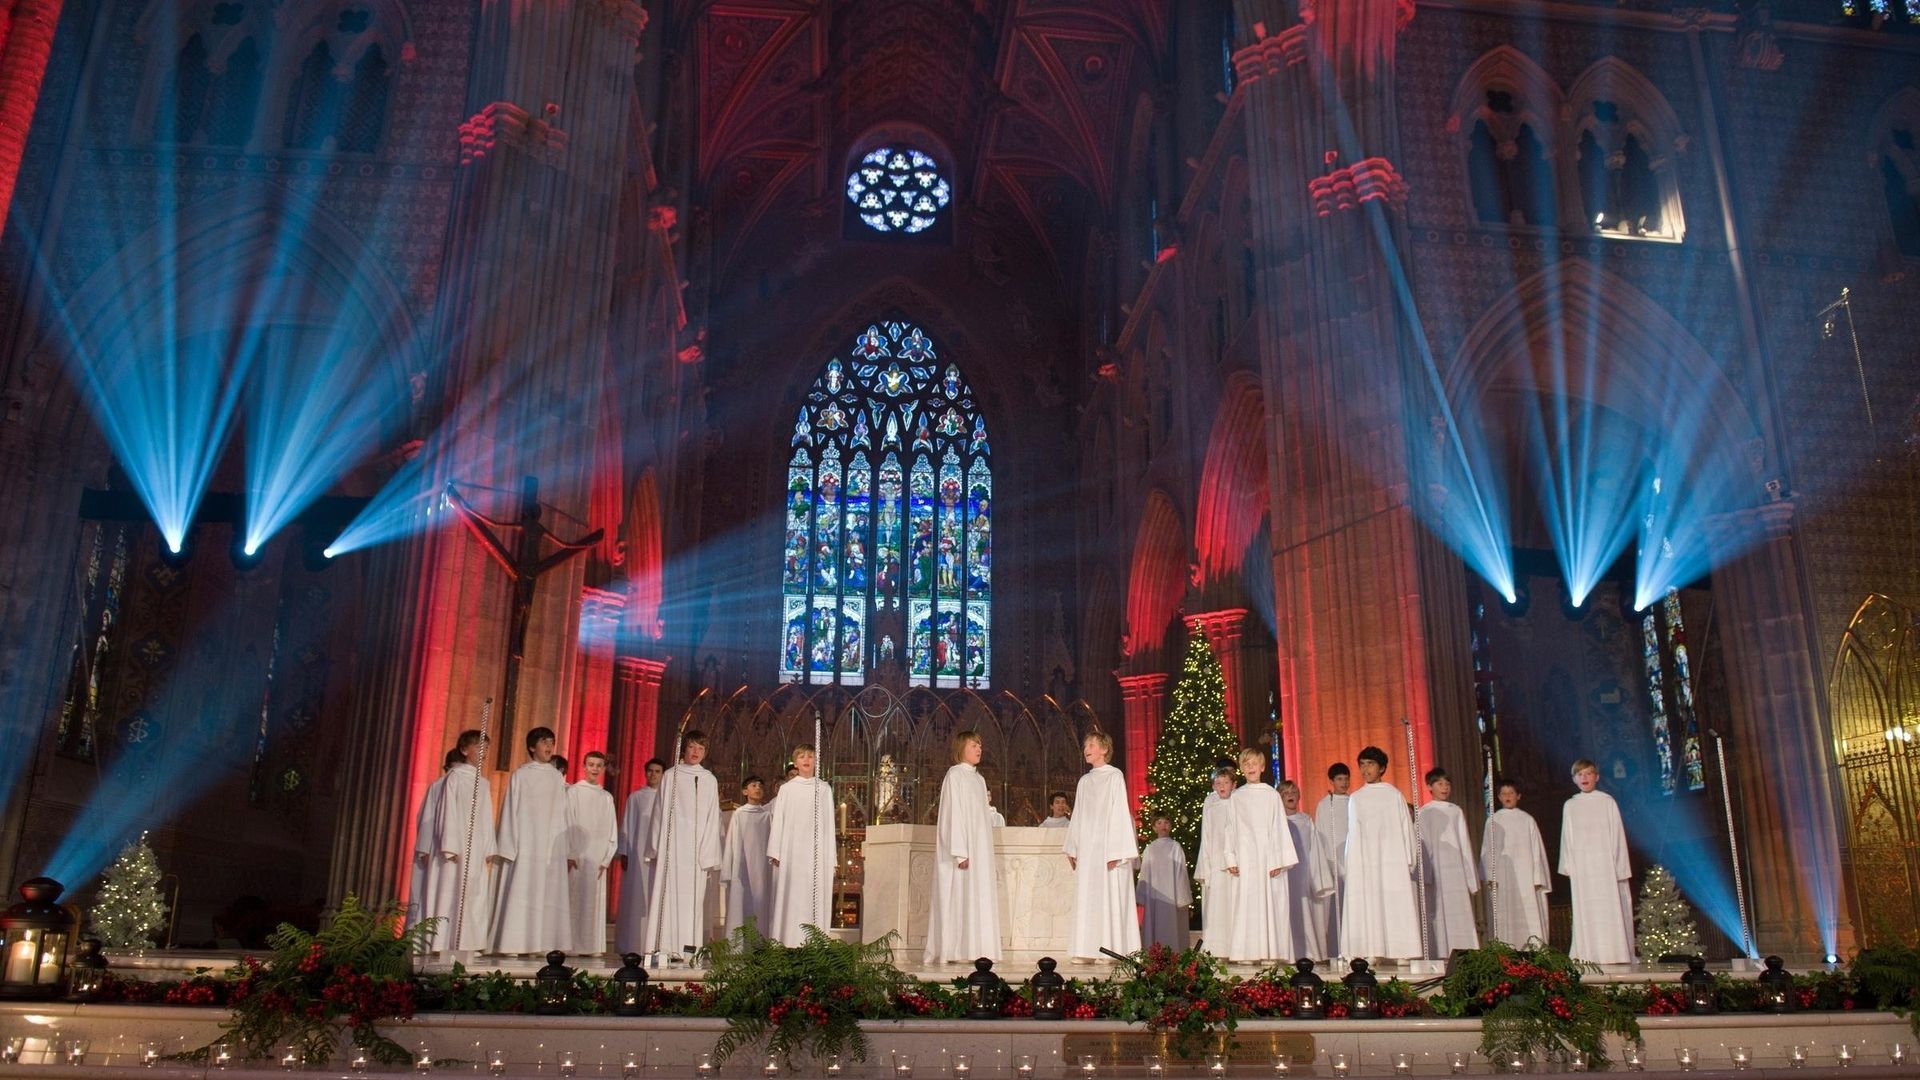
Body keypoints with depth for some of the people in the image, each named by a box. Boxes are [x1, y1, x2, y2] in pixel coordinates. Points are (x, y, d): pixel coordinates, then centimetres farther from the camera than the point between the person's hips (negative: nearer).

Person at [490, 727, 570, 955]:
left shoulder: (558, 778, 12)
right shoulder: (520, 775, 3)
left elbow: (563, 814, 12)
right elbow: (511, 812, 1)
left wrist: (566, 849, 5)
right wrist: (508, 847, -7)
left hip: (552, 847, 4)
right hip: (525, 846, -4)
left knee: (550, 896, 0)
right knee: (520, 894, -7)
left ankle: (543, 943, 3)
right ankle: (514, 944, -5)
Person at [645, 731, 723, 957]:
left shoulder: (709, 780, 11)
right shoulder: (670, 776, 7)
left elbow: (712, 819, 9)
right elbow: (660, 813, 6)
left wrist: (709, 854, 1)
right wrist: (656, 848, -1)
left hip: (698, 846, 1)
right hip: (672, 843, -1)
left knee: (694, 895, -2)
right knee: (670, 892, -6)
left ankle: (688, 946, -1)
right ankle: (666, 946, -5)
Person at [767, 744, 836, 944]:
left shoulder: (824, 789, 11)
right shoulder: (786, 789, 8)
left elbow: (829, 823, 10)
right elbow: (778, 821, 6)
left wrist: (832, 856, 6)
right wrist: (775, 852, -2)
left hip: (818, 852, 1)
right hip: (792, 851, -1)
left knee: (816, 900, -3)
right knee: (791, 900, -5)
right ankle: (787, 948, -4)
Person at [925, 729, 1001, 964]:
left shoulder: (979, 779, 17)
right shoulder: (955, 775, -6)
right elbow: (954, 815, -14)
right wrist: (960, 852, -21)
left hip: (980, 849, 8)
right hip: (962, 849, -8)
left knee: (979, 898, 5)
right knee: (959, 898, -7)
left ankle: (973, 950, 7)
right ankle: (955, 952, -5)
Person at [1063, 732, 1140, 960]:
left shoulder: (1115, 776, -3)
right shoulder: (1084, 781, 16)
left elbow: (1119, 813, -8)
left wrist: (1115, 851, -15)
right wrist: (1072, 848, 12)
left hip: (1108, 847, -6)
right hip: (1086, 849, 6)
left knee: (1110, 897, -5)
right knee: (1086, 899, 3)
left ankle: (1113, 949, 0)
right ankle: (1088, 950, 6)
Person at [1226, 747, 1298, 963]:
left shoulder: (1272, 795, 9)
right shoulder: (1237, 797, 10)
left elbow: (1279, 828, 5)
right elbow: (1232, 830, 7)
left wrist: (1279, 861, -5)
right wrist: (1231, 861, -3)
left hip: (1269, 858, 0)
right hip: (1245, 859, 0)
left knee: (1270, 904, -3)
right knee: (1246, 905, -4)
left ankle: (1270, 952, 0)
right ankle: (1249, 954, -4)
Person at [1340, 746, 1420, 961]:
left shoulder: (1395, 795, 8)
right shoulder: (1355, 799, 12)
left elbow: (1406, 828, 6)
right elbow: (1353, 834, 11)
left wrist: (1408, 861, -1)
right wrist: (1353, 865, 3)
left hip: (1393, 862, -1)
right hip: (1365, 863, 1)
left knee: (1397, 908, -4)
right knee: (1368, 908, -5)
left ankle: (1402, 954, -2)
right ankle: (1371, 955, -6)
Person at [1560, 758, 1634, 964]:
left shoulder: (1607, 802, 5)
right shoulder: (1570, 806, 11)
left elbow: (1617, 834, 3)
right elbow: (1567, 838, 11)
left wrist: (1619, 866, -3)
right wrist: (1568, 865, 3)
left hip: (1605, 864, -2)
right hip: (1581, 868, 2)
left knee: (1610, 908, -5)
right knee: (1586, 912, -2)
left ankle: (1615, 954, -1)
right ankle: (1590, 956, -3)